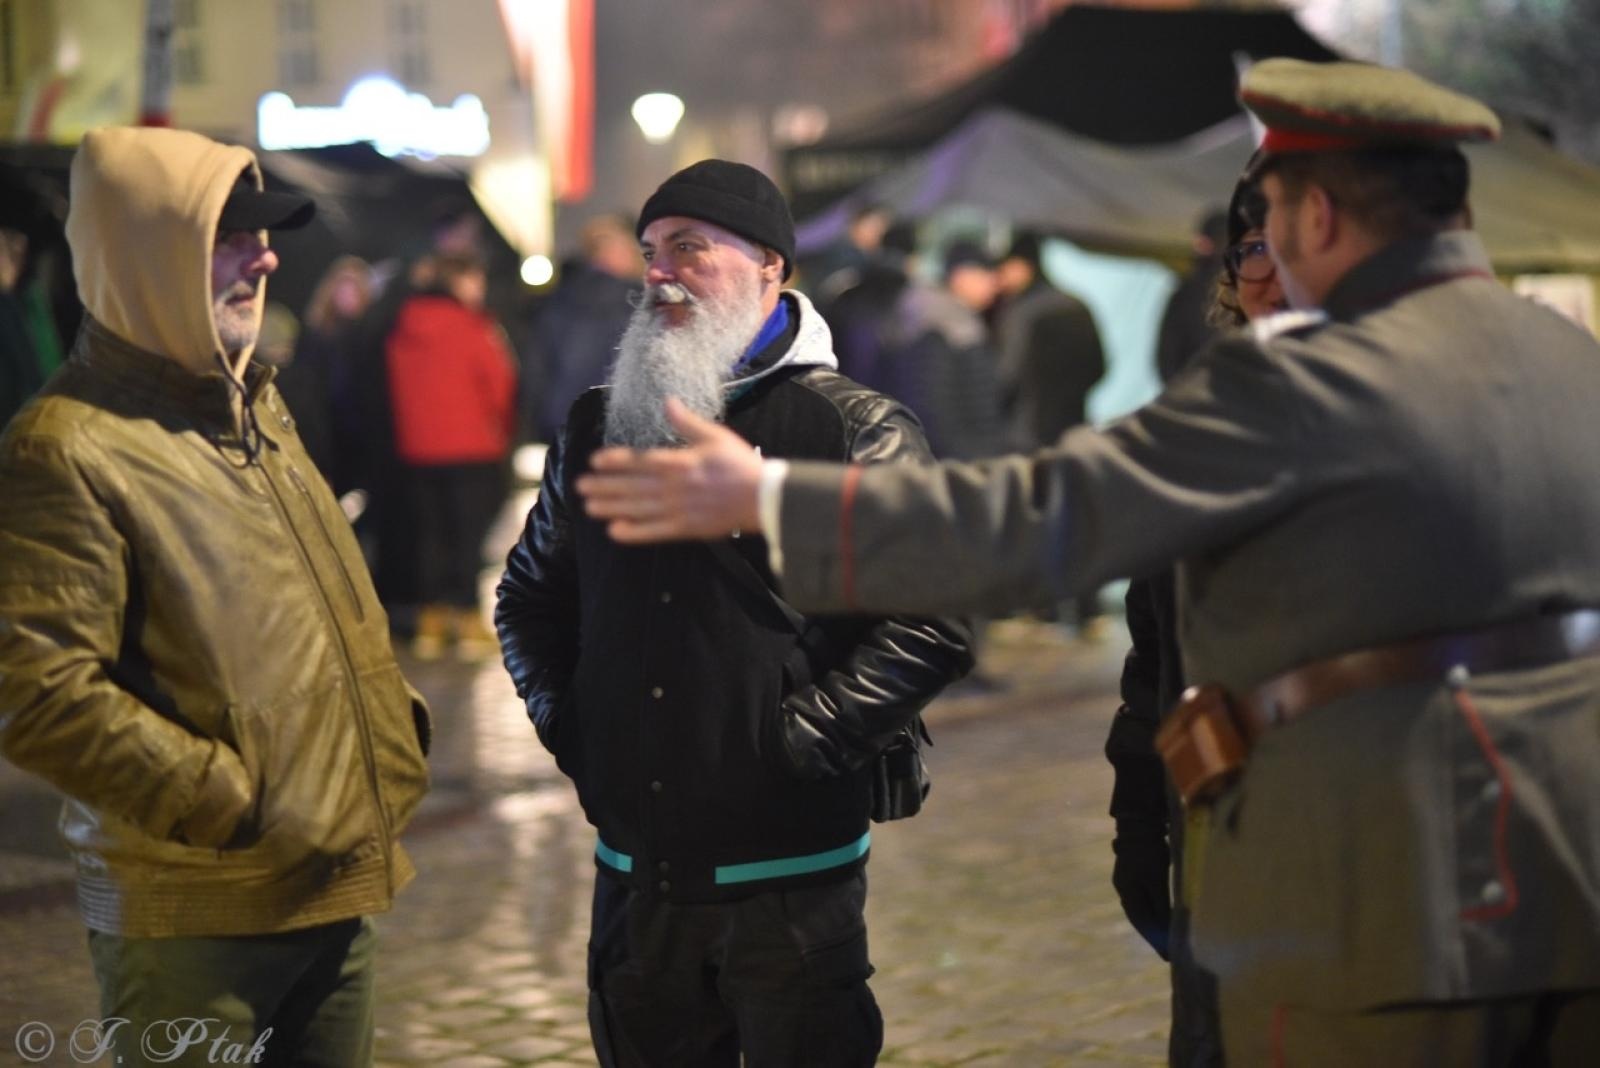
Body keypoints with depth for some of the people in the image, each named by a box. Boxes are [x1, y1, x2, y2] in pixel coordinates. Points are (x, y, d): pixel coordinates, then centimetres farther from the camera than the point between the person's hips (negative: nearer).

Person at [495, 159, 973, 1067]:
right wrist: (565, 722, 10)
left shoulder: (855, 431, -6)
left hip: (790, 880, -5)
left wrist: (806, 741, -15)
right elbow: (530, 595, 24)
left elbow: (936, 620, -13)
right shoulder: (598, 428, 11)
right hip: (634, 873, 5)